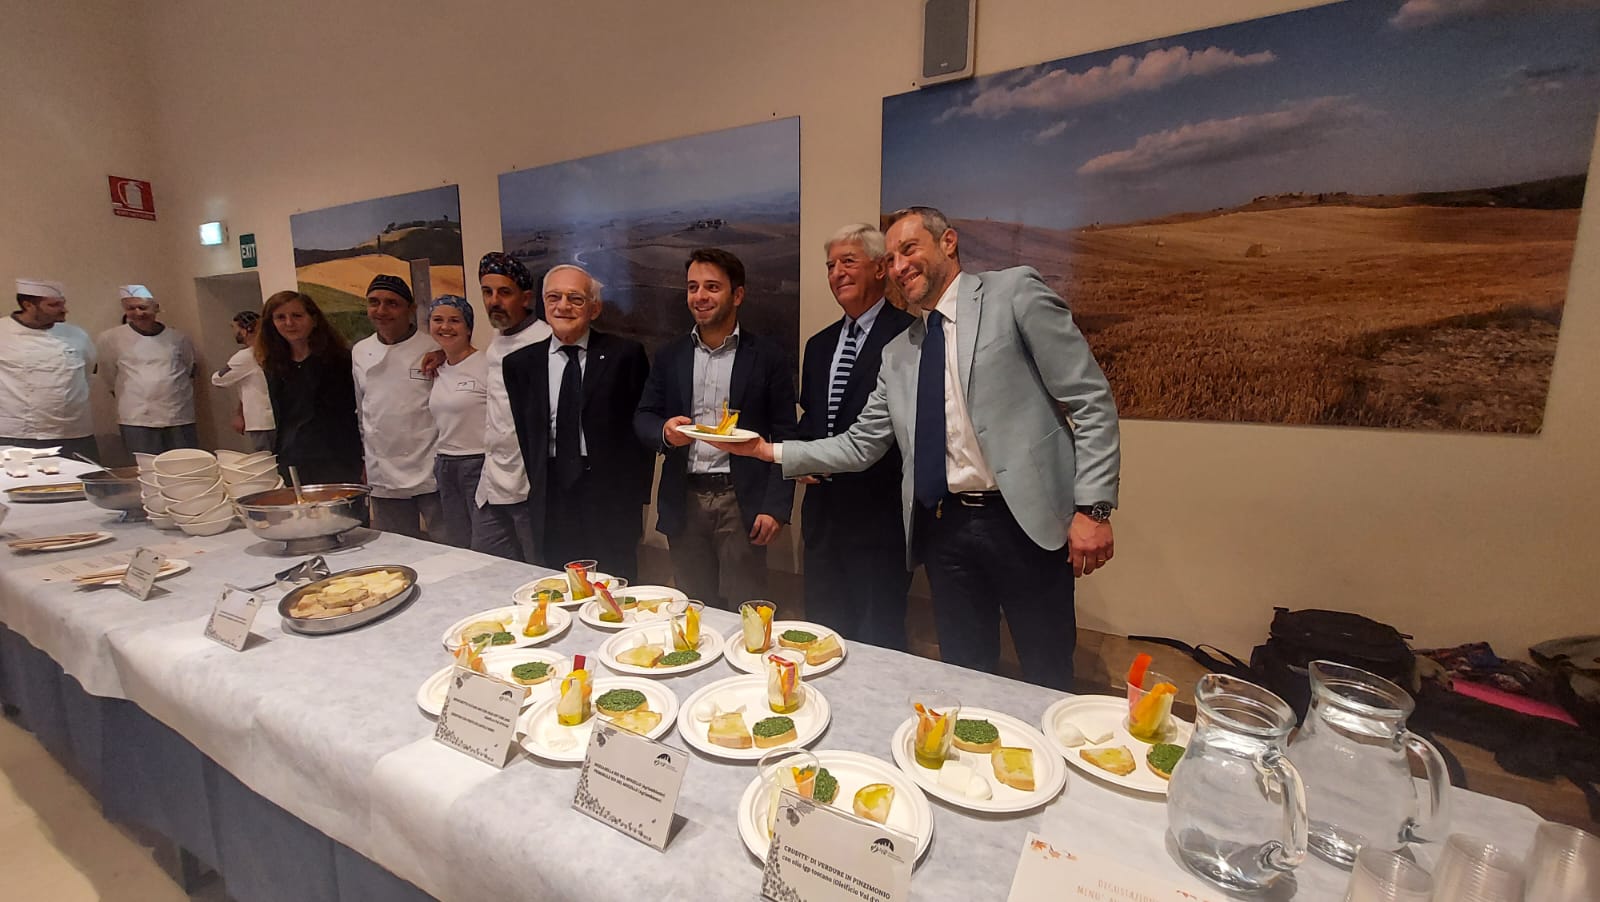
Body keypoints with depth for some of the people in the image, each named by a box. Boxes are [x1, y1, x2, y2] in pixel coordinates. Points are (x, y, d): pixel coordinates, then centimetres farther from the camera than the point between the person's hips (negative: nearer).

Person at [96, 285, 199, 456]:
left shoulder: (177, 338, 6)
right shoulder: (110, 338, 2)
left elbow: (190, 370, 19)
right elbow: (109, 377, 11)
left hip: (179, 418, 2)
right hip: (137, 422, -1)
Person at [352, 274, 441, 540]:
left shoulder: (435, 349, -8)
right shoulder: (360, 353, 7)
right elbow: (360, 411, 16)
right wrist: (365, 461, 17)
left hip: (432, 472, -5)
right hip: (383, 478, 5)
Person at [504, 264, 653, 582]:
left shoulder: (626, 354, -3)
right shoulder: (520, 363, 7)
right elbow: (523, 433, 11)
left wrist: (637, 493, -4)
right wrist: (537, 487, 8)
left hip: (611, 499, -2)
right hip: (550, 501, 3)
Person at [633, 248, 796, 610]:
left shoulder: (768, 357, -2)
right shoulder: (670, 355, 8)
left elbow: (784, 437, -4)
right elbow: (643, 417, 10)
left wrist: (776, 507, -10)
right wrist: (664, 431, -14)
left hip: (741, 502, -3)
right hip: (684, 501, 3)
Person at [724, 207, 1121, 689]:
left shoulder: (1014, 293, -1)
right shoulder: (898, 353, 14)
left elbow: (1091, 402, -5)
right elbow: (861, 446, 12)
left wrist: (1093, 508, -12)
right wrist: (772, 451, 5)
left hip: (1025, 521, -4)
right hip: (944, 528, 5)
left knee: (1048, 680, 10)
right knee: (965, 677, 14)